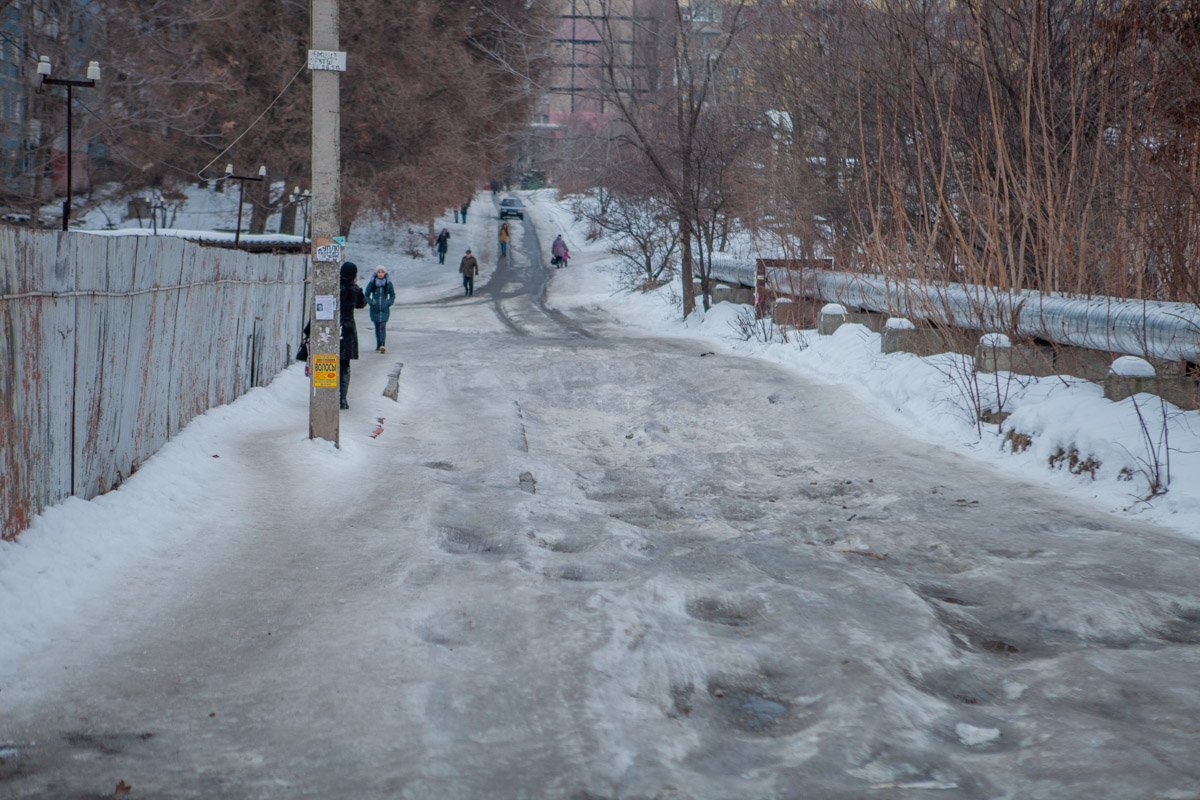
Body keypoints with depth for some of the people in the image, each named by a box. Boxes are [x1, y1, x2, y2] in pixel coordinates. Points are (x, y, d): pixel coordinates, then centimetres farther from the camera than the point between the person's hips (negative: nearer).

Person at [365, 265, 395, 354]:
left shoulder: (388, 283, 1)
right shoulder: (372, 283, 0)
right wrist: (371, 302, -6)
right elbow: (367, 295, 8)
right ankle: (378, 345, 17)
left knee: (383, 326, -13)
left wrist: (389, 303, -3)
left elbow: (393, 295, 11)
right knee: (377, 327, 8)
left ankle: (382, 345, -22)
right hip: (375, 309, 1)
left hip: (385, 309, -1)